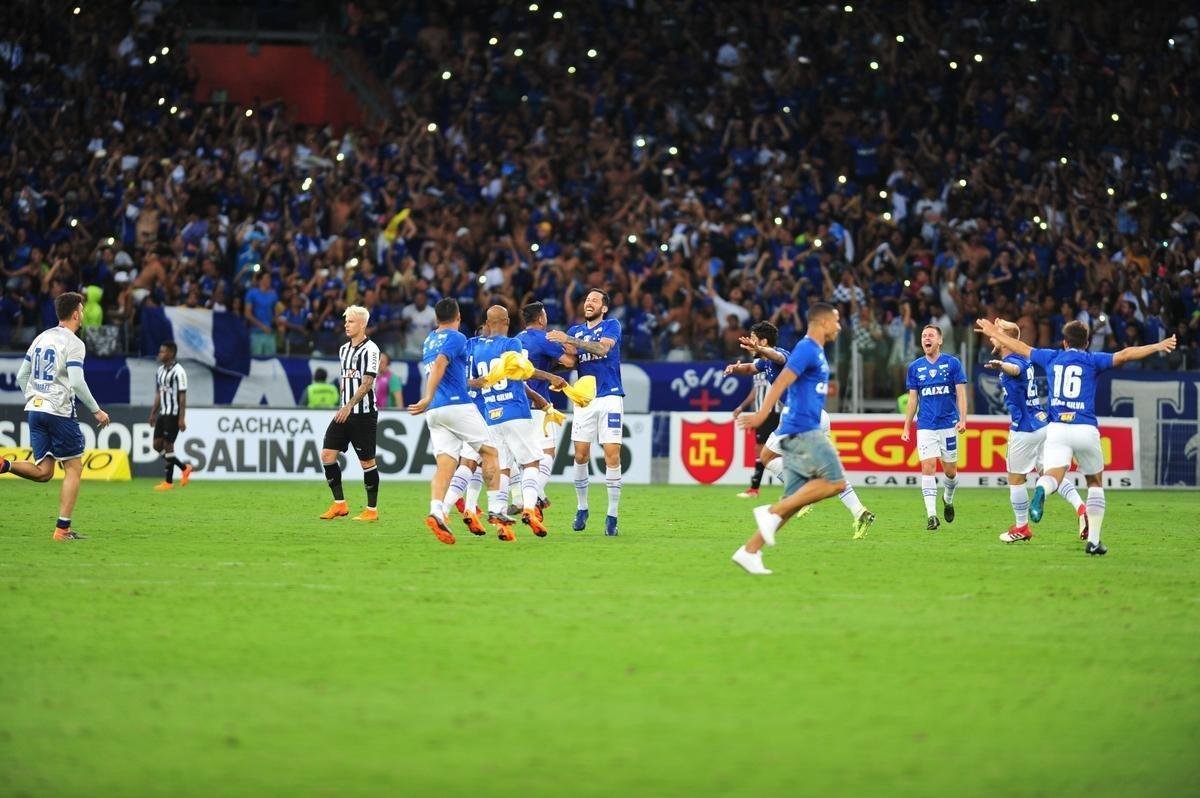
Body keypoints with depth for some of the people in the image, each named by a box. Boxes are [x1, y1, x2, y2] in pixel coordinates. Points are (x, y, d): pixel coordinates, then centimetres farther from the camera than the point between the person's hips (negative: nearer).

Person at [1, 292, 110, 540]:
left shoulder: (41, 338, 14)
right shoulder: (73, 343, -9)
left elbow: (22, 375, 16)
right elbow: (77, 382, -18)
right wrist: (97, 411, -9)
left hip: (35, 409, 7)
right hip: (59, 412, -7)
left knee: (43, 472, 9)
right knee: (73, 468, 3)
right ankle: (63, 528, -1)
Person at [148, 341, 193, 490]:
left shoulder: (178, 371, -13)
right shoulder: (160, 371, 13)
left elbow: (182, 396, -16)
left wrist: (182, 418, -19)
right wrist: (153, 413, 17)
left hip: (173, 414, -9)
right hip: (163, 413, 9)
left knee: (167, 445, -6)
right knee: (157, 445, 7)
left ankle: (168, 481, 3)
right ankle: (184, 468, 19)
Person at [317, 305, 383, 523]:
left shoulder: (370, 349, -10)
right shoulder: (344, 349, 14)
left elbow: (367, 383, -17)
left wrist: (349, 406, -24)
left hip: (364, 413, -8)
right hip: (345, 412, 8)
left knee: (367, 460, -1)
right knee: (327, 454, -2)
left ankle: (372, 509, 8)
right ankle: (339, 504, 5)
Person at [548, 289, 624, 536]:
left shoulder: (611, 326, 2)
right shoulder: (575, 331, 15)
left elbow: (603, 348, -17)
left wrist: (571, 341, -26)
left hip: (610, 397, -4)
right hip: (584, 399, 4)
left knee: (612, 456, -9)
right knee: (580, 456, 1)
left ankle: (612, 516, -4)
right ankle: (581, 509, 18)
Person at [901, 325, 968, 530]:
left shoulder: (953, 363, 0)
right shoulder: (915, 367, 7)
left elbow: (961, 394, -2)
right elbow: (913, 399, 12)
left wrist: (963, 419, -13)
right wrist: (906, 427, 9)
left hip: (948, 425, -1)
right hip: (925, 427, 1)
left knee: (950, 470, 6)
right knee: (928, 468, -10)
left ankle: (948, 500, 36)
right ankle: (932, 515, -11)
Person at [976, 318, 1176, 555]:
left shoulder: (1051, 358, 14)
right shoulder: (1092, 360, 6)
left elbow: (1021, 348, 26)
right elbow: (1124, 356, -7)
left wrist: (994, 333, 41)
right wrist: (1157, 347, -4)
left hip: (1057, 429, 1)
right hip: (1085, 429, -1)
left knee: (1053, 475, -15)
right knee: (1095, 483, 16)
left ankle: (1041, 490, -53)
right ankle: (1093, 540, 11)